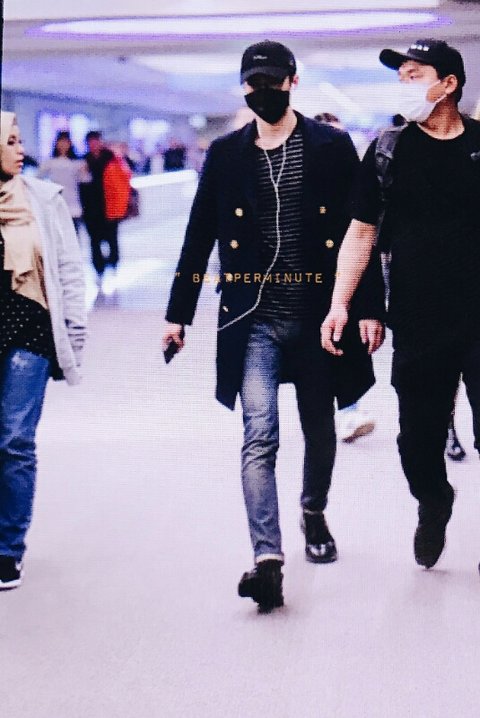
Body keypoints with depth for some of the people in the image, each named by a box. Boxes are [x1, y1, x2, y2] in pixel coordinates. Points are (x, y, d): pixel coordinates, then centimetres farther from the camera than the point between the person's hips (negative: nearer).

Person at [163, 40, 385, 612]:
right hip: (253, 318, 0)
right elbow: (199, 237, 10)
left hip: (319, 316, 0)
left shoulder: (331, 147, 3)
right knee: (259, 437, -13)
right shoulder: (226, 154, 7)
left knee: (320, 431, 15)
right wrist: (177, 314, 9)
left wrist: (369, 307, -5)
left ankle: (314, 512, 42)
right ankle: (267, 557, -17)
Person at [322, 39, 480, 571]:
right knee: (419, 437, 8)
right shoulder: (389, 150, 4)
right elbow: (361, 231, 5)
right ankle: (433, 504, 39)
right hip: (418, 323, 1)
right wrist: (340, 302, -5)